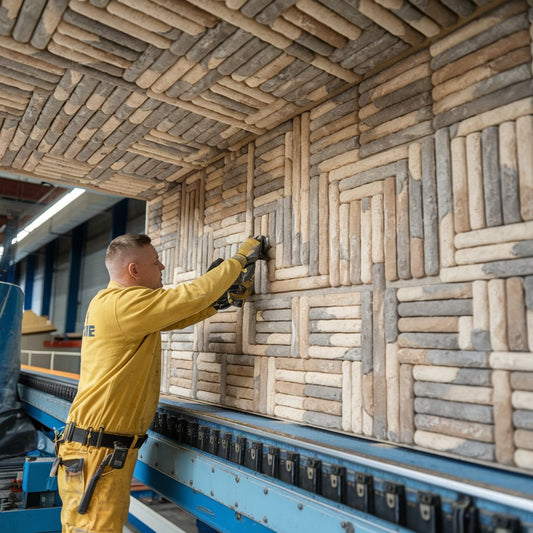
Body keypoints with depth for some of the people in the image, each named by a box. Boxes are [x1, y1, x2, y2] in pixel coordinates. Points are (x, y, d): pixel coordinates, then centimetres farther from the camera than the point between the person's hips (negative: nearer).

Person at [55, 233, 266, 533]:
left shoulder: (109, 302, 12)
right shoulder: (125, 303, -19)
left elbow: (176, 318, 17)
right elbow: (193, 295, -17)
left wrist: (220, 301, 10)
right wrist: (241, 258, -6)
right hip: (98, 451, -9)